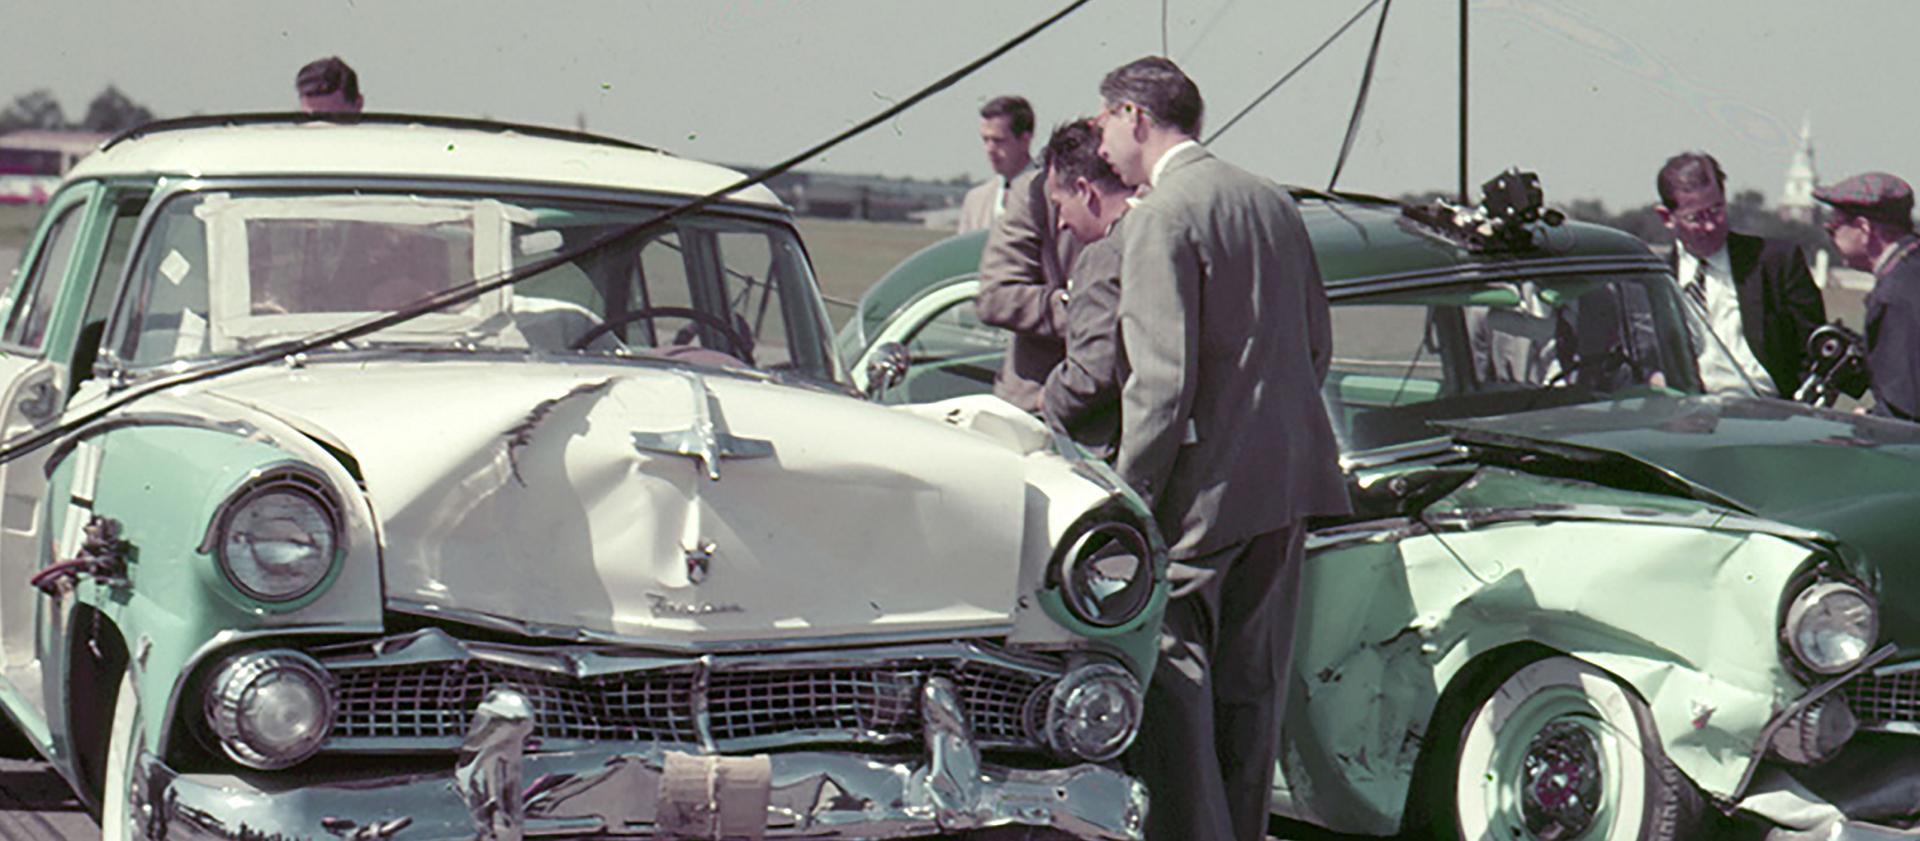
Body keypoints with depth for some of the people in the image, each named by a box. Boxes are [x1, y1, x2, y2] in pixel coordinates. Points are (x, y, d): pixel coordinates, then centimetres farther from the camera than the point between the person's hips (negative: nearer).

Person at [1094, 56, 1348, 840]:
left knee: (1169, 680, -3)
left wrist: (1128, 503, -13)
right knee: (1252, 681, 14)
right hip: (1289, 480, 8)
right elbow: (1319, 344, 16)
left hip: (1206, 484, -8)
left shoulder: (1159, 218, -13)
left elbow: (1162, 380, -19)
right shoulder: (1274, 201, 11)